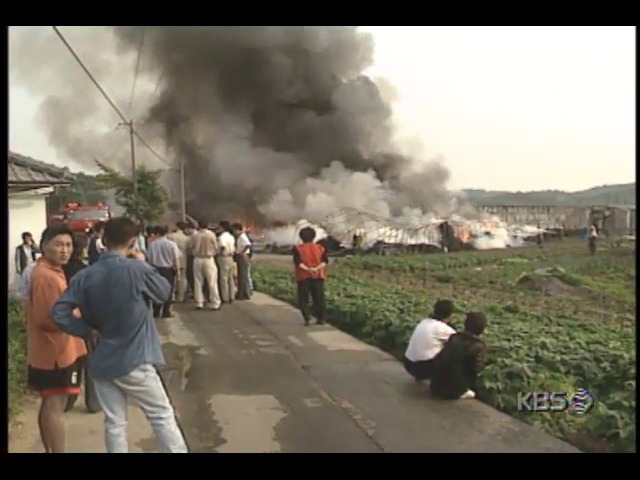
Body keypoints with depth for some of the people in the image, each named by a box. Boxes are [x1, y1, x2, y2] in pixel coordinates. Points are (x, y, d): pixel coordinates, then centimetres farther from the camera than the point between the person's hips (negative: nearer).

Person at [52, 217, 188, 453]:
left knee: (114, 423, 12)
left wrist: (89, 331, 2)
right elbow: (164, 292, 1)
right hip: (135, 360, -4)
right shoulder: (136, 269, -15)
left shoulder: (85, 276, -3)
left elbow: (60, 313, -6)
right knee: (163, 416, 8)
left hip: (102, 362, 4)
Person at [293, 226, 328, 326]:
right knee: (319, 298, 8)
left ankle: (307, 317, -9)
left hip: (303, 277, -2)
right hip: (318, 276, 2)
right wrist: (317, 268, -17)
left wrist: (307, 269, -20)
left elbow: (297, 262, -15)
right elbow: (325, 261, -6)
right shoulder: (320, 248, 7)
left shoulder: (298, 249, -1)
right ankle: (322, 318, 6)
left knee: (303, 298, 6)